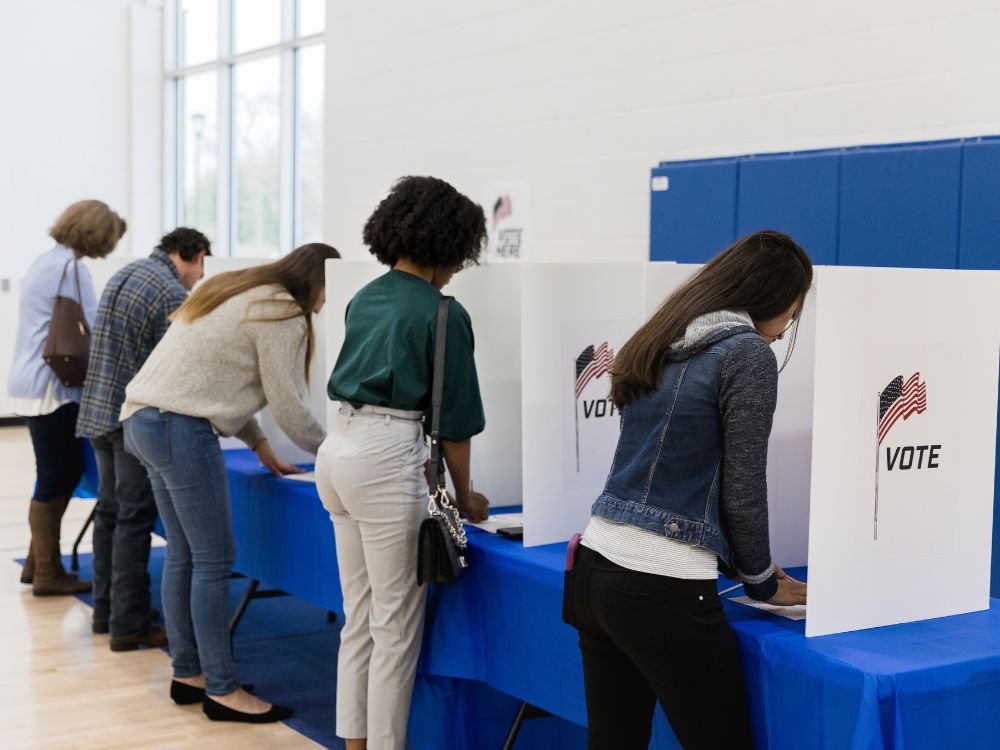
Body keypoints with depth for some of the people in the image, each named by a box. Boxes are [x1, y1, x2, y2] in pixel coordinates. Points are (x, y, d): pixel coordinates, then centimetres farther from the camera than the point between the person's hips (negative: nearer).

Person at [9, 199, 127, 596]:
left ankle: (37, 562, 22)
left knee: (65, 473, 15)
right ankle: (48, 574, 8)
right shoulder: (70, 266, -16)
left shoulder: (49, 261, 15)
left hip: (36, 383, 10)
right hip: (50, 389, -10)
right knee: (55, 479, -1)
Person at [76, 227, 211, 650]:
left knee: (110, 511, 16)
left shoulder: (124, 275, 14)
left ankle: (105, 609, 25)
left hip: (98, 410, 9)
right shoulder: (172, 294, -15)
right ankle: (129, 625, 0)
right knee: (134, 519, -4)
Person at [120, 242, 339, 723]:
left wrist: (258, 445, 22)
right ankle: (221, 691, 1)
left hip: (143, 419, 10)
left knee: (183, 555, 14)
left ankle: (187, 674, 21)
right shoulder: (282, 315, -9)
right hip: (181, 428, -10)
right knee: (214, 560, -5)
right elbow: (289, 408, -9)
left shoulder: (242, 294, 20)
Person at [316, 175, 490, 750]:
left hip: (339, 446, 8)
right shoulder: (443, 314, -7)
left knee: (359, 617, 16)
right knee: (396, 626, 2)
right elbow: (454, 416, -4)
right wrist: (465, 495, 10)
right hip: (385, 459, -8)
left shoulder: (366, 298, 14)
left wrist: (421, 464, 24)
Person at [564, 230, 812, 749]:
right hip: (661, 588, -8)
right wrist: (761, 581, 9)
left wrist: (738, 562, 27)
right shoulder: (747, 352, -8)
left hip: (596, 567, 8)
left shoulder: (658, 344, 15)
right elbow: (741, 490, -8)